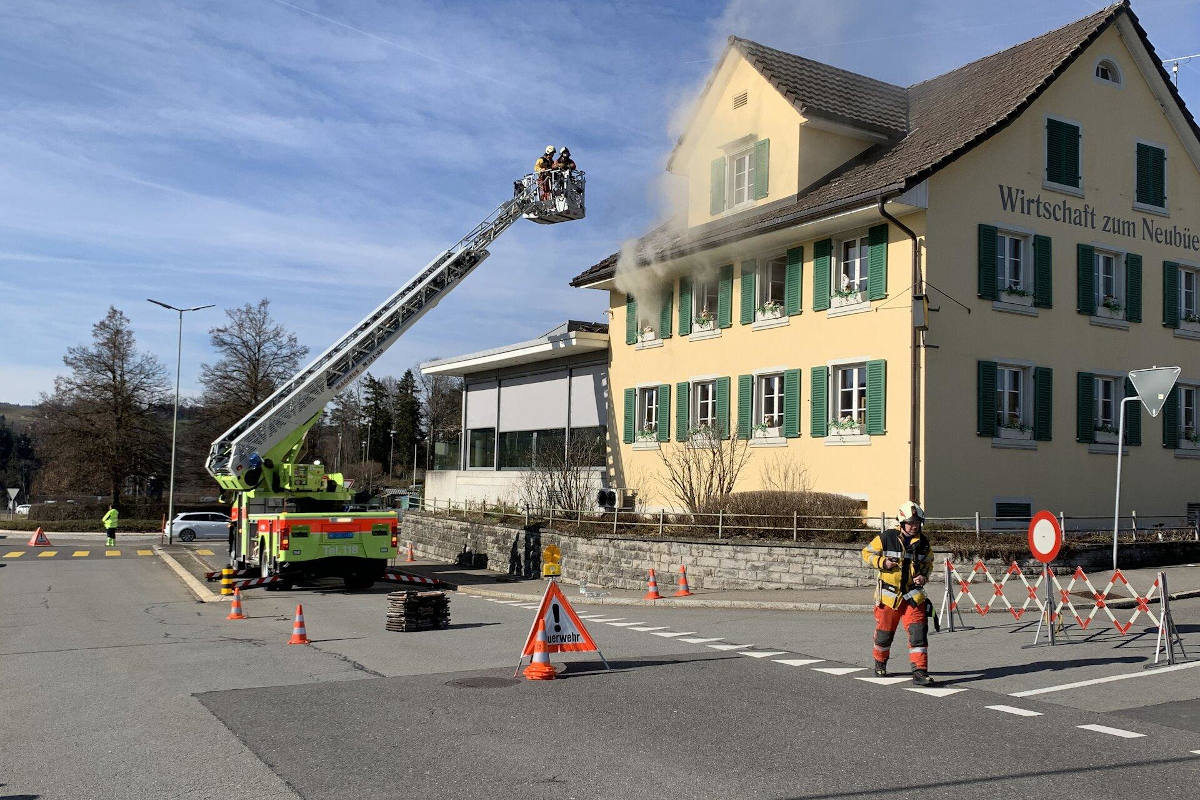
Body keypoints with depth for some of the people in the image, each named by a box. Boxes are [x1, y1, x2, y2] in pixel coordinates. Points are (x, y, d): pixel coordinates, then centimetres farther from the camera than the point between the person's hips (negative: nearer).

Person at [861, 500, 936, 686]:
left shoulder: (923, 542, 3)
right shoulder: (886, 538, -9)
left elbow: (928, 563, 18)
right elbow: (867, 553, 0)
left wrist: (924, 576, -2)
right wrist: (883, 562, -16)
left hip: (913, 595, 2)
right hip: (888, 594, -2)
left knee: (918, 634, -11)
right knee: (884, 633, 11)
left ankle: (920, 672, -8)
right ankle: (880, 662, 37)